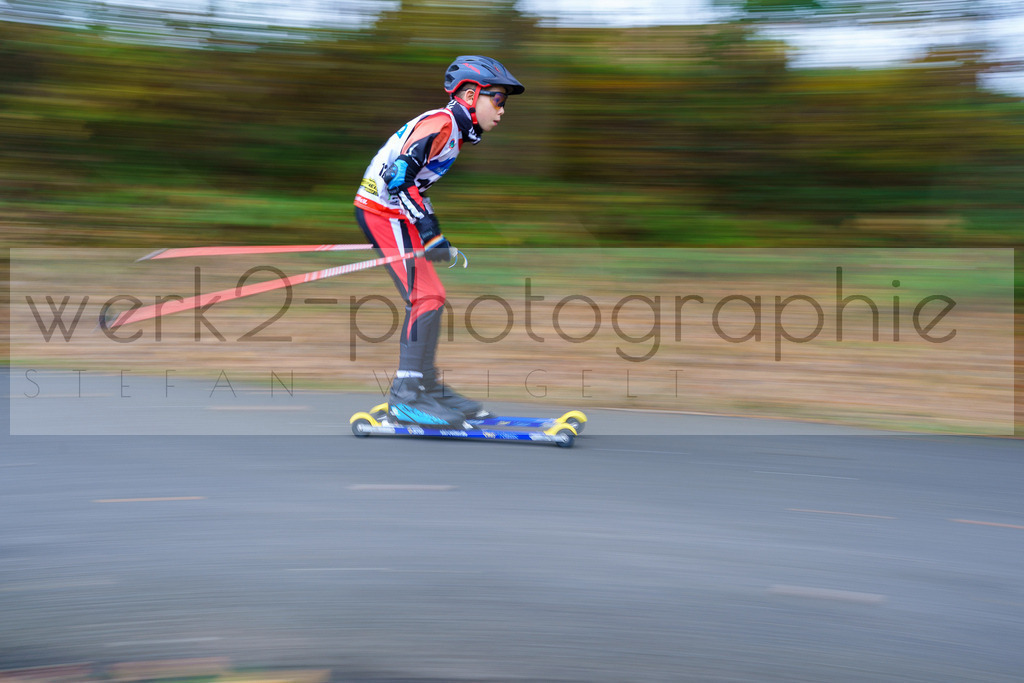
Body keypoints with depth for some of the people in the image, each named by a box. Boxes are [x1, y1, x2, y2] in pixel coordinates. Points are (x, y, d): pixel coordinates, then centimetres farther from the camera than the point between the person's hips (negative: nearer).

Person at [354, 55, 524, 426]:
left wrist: (435, 239, 21)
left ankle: (427, 386, 20)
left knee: (425, 298, 13)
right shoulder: (440, 123, -16)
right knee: (427, 297, -14)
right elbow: (399, 179, -26)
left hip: (389, 211, 10)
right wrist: (432, 235, -26)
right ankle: (407, 397, -13)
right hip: (383, 212, -10)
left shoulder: (452, 131, 15)